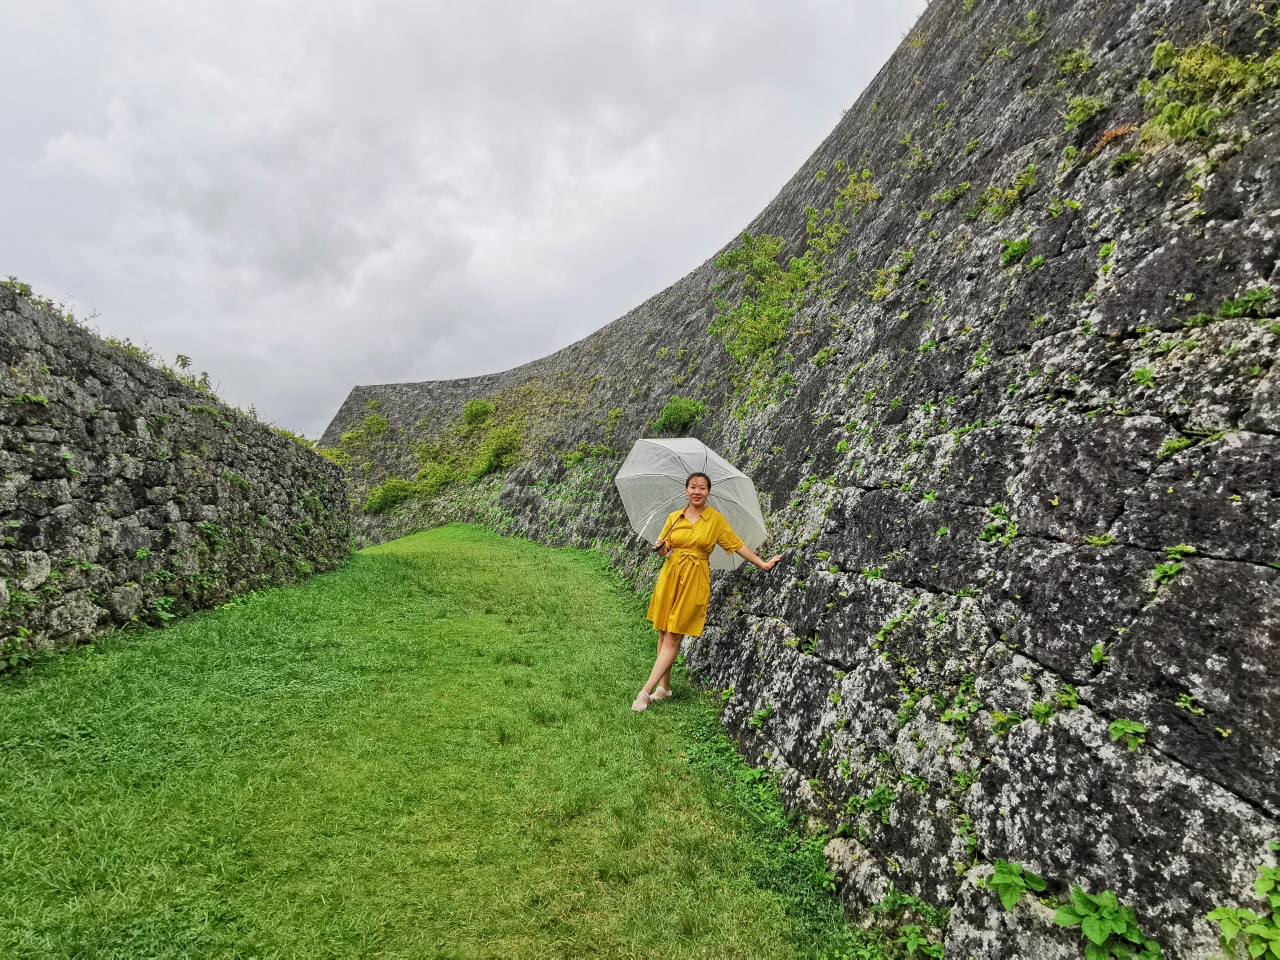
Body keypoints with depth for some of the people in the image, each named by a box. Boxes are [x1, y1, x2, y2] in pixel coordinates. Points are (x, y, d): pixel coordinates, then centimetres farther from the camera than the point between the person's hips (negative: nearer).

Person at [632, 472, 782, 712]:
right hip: (670, 577, 3)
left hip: (695, 582, -3)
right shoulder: (674, 517, 5)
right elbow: (662, 550, 10)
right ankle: (664, 686, 20)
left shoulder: (716, 519, -1)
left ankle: (646, 691, -1)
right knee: (663, 634, 6)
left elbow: (737, 544, 4)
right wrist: (659, 547, -12)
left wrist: (762, 564, 2)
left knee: (673, 638, -4)